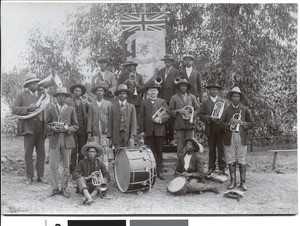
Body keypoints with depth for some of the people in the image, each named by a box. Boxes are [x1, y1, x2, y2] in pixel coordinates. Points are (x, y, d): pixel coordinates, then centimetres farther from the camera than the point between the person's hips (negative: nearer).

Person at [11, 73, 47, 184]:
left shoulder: (42, 95, 14)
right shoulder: (22, 96, 5)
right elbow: (14, 109, -5)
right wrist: (28, 108, -16)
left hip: (41, 129, 3)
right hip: (29, 128, -3)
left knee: (41, 153, 6)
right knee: (28, 153, 1)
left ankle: (40, 176, 14)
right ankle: (29, 177, 10)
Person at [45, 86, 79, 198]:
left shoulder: (71, 110, 9)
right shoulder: (51, 110, 11)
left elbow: (76, 126, 7)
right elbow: (47, 125, 10)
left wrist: (67, 129, -11)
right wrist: (52, 128, -10)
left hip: (67, 140, 0)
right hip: (54, 140, 0)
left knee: (66, 166, 3)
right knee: (53, 165, -3)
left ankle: (64, 188, 13)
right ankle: (55, 188, 7)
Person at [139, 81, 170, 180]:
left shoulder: (162, 102, 11)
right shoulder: (144, 103, 9)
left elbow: (168, 114, 5)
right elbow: (141, 117, 5)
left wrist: (161, 119, -14)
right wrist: (142, 130, -3)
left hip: (159, 130, 0)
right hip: (148, 131, 0)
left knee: (159, 151, 6)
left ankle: (159, 171, 13)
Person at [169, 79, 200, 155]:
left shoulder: (192, 97, 13)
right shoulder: (174, 98, 8)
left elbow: (197, 108, 12)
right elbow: (170, 111, 7)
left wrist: (192, 117, -3)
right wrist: (178, 111, -11)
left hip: (190, 124, 1)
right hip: (179, 125, -1)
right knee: (180, 146, -2)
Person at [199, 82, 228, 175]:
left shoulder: (223, 102, 10)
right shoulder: (205, 103, 10)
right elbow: (201, 115, 3)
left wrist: (220, 119, -11)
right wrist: (210, 118, -12)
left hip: (220, 129, 0)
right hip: (210, 129, 1)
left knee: (221, 149, 1)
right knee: (211, 150, 5)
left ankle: (222, 168, 8)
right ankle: (211, 168, 12)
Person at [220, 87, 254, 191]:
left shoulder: (245, 109, 10)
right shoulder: (227, 110, 12)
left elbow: (251, 123, 9)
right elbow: (222, 123, 8)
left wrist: (242, 123, -8)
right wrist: (229, 123, -10)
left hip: (242, 138, -1)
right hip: (230, 138, 1)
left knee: (242, 160, 0)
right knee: (231, 161, 2)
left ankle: (242, 182, 6)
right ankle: (233, 181, 12)